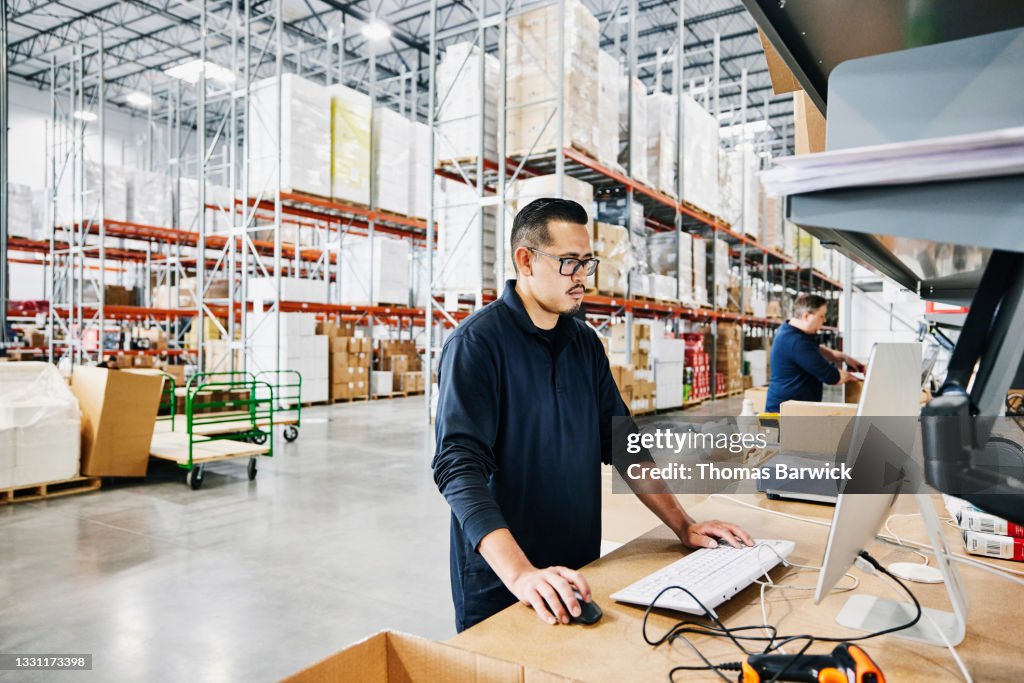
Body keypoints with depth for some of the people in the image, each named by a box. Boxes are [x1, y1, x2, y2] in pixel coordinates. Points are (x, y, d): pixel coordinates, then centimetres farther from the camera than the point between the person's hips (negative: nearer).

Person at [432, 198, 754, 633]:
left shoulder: (586, 343, 6)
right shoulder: (477, 343, -16)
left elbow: (620, 442, 11)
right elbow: (459, 466, -25)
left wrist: (683, 525, 3)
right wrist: (520, 574, -36)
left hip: (579, 574, 7)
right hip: (498, 585, -6)